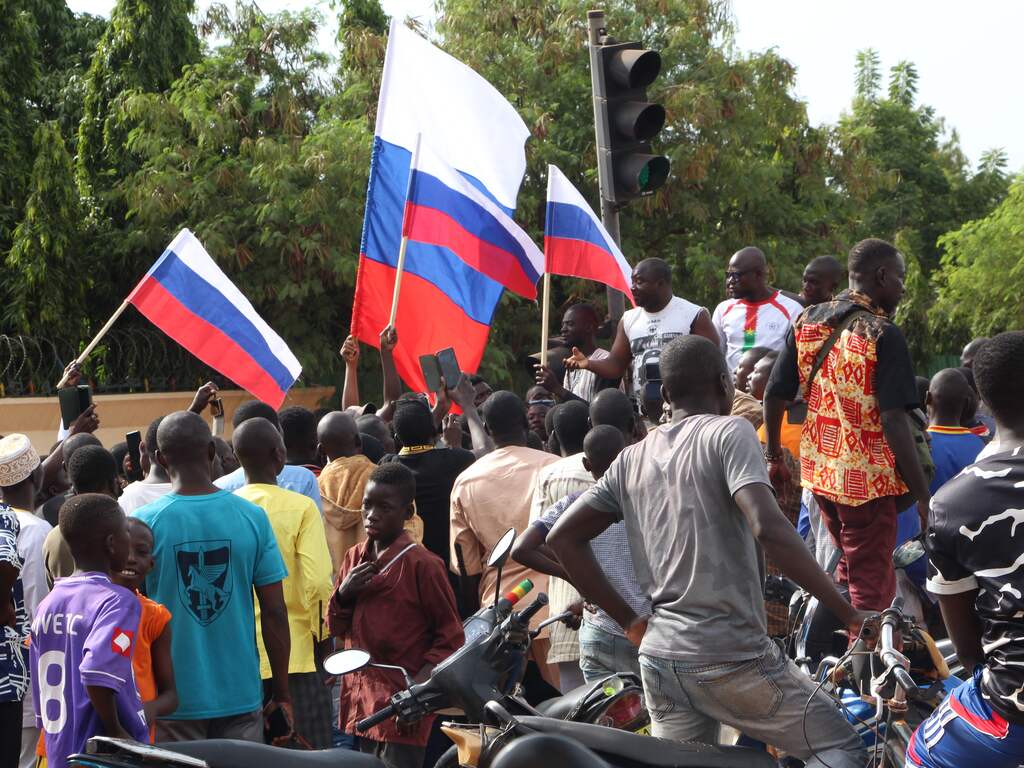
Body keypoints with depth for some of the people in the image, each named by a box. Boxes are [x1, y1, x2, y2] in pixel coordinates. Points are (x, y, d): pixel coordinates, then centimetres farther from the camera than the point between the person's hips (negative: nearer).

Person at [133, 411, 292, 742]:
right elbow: (275, 612, -2)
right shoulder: (253, 517, -3)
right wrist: (282, 693, 8)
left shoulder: (144, 521, -7)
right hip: (241, 696, 1)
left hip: (172, 698, -1)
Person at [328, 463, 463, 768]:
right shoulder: (355, 557, 9)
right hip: (360, 702, 7)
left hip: (403, 708, -7)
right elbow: (336, 627, 16)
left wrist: (422, 680, -19)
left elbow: (451, 635, -7)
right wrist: (344, 593, -4)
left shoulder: (421, 564, -11)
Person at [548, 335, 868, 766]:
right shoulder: (728, 432, -6)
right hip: (730, 657, -6)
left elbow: (562, 538, 14)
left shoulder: (632, 459, 12)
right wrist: (848, 614, -15)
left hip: (659, 655, 6)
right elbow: (769, 529, -20)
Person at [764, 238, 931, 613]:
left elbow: (774, 396, 6)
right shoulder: (883, 336, -15)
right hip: (867, 480, -6)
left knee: (850, 568, 24)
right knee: (870, 594, 2)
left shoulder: (806, 322, 3)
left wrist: (774, 457, 19)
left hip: (818, 470, 6)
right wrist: (923, 497, -17)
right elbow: (894, 421, -20)